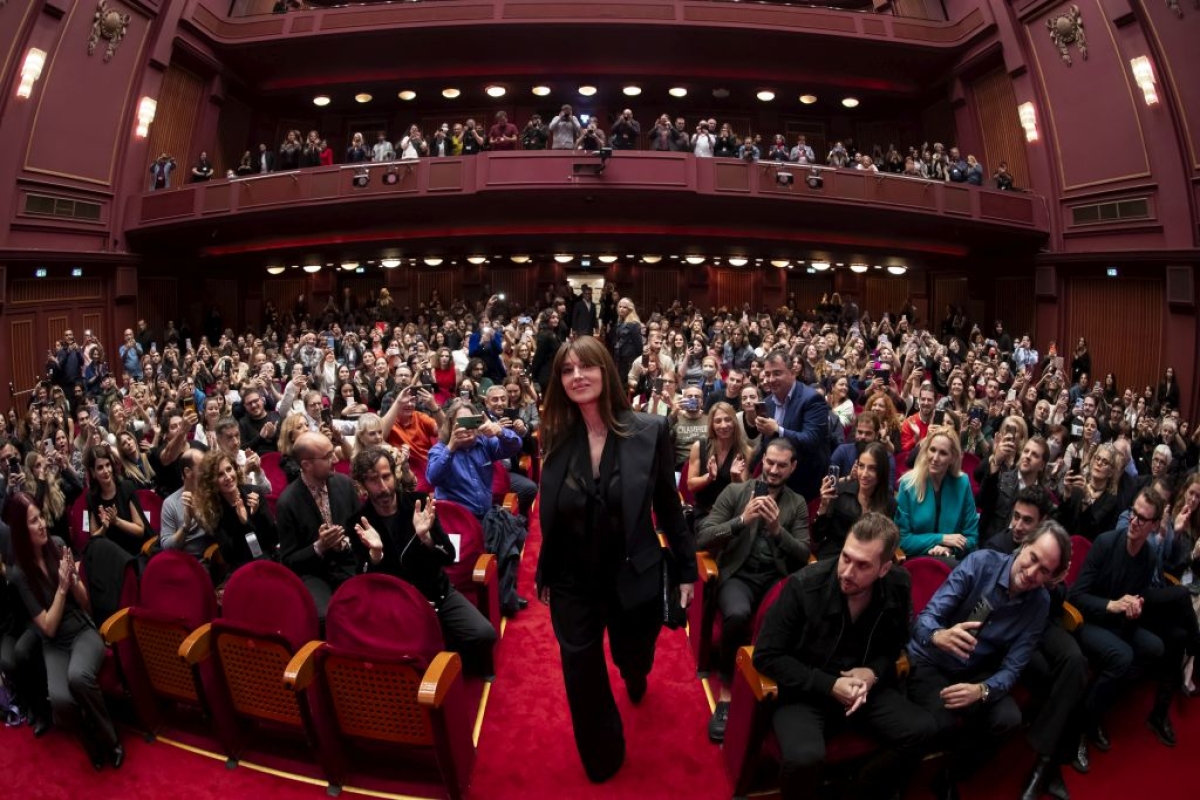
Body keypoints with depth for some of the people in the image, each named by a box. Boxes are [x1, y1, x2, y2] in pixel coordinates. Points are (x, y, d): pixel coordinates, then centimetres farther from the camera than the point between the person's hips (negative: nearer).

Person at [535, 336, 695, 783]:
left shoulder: (650, 432, -14)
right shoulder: (555, 437, -8)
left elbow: (669, 508, -6)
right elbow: (550, 516, 1)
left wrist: (685, 568, -2)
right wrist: (543, 572, 7)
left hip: (633, 577, -1)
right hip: (572, 582, 1)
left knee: (633, 658, 22)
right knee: (582, 679, 13)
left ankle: (635, 681, 64)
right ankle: (601, 760, 43)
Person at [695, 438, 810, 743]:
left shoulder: (798, 504, 12)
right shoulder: (734, 491, 5)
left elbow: (803, 555, 3)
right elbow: (702, 538, -4)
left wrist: (777, 529, -13)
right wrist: (742, 520, -17)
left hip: (777, 578, 2)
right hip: (738, 574, -1)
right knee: (737, 614, -36)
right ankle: (726, 692, -14)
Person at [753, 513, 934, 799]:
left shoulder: (898, 586, -8)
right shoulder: (804, 585, -20)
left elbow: (895, 644, 12)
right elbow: (766, 656, -14)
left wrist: (874, 672, -10)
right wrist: (829, 686, -20)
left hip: (865, 687, 5)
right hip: (805, 691, -4)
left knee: (921, 731, -19)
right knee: (804, 757, -32)